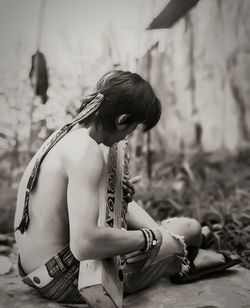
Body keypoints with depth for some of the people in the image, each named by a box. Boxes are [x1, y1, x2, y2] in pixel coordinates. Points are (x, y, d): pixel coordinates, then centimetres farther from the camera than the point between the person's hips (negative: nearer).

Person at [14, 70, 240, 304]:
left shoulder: (65, 134, 2)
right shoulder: (86, 149, -26)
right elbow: (84, 243, -35)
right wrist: (150, 237, -20)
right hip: (66, 283, -9)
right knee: (189, 228, -1)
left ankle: (185, 258, 33)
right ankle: (184, 262, 34)